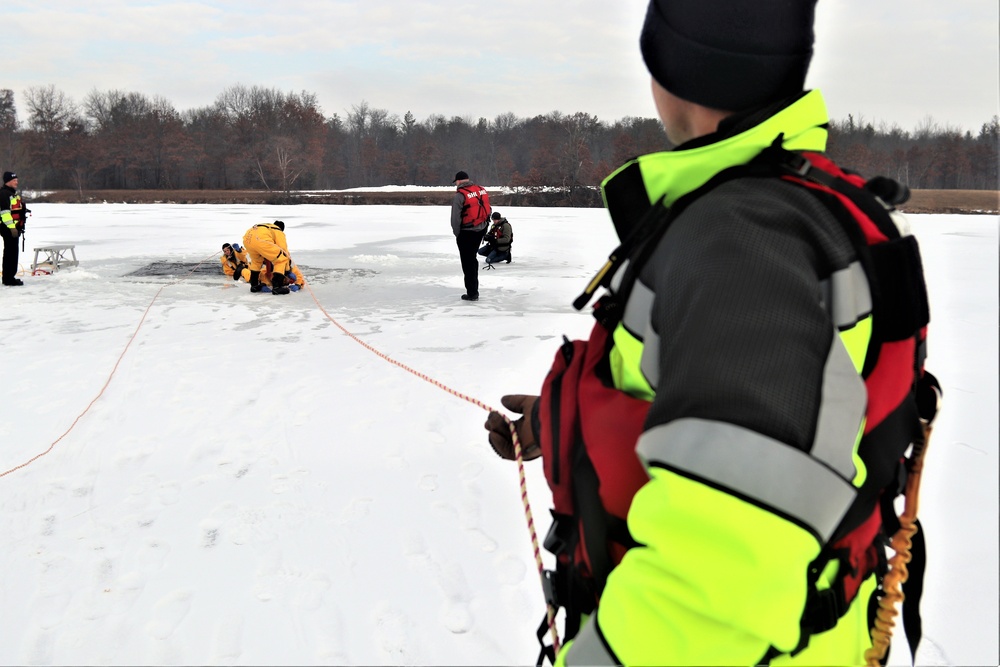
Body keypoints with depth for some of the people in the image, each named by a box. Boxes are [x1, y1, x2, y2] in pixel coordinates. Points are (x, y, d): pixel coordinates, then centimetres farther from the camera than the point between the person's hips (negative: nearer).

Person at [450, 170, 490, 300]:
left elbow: (455, 217, -17)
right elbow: (487, 211, 6)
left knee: (468, 261, 3)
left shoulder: (460, 195, -17)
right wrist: (483, 228, 14)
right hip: (481, 230, 7)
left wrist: (457, 233, -2)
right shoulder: (482, 190, 3)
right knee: (472, 257, 23)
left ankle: (472, 293, 6)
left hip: (467, 232, -7)